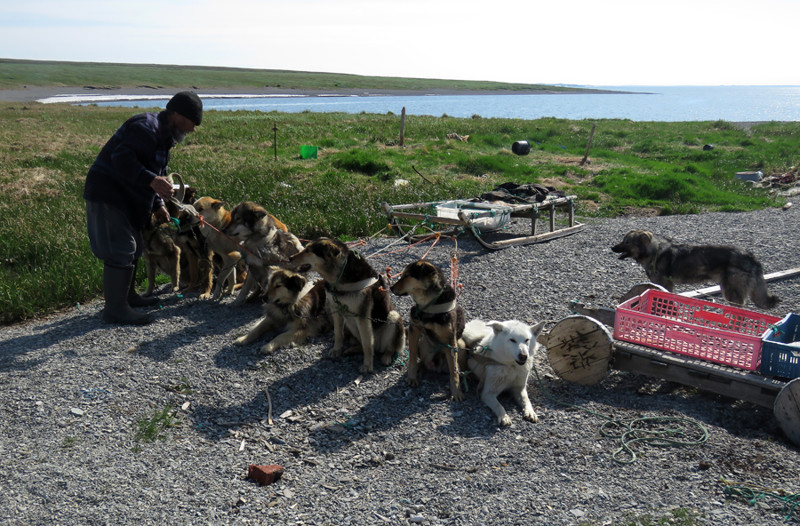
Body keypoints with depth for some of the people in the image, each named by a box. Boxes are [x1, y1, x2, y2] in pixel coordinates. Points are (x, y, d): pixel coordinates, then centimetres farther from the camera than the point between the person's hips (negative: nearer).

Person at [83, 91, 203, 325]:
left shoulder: (162, 134, 16)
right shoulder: (146, 127, -18)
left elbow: (156, 172, 25)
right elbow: (121, 159, -31)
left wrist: (158, 206, 18)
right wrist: (152, 180, -38)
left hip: (126, 198, 11)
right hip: (107, 195, -11)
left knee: (132, 249, 19)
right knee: (120, 251, -11)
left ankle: (128, 297, 34)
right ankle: (115, 309, -5)